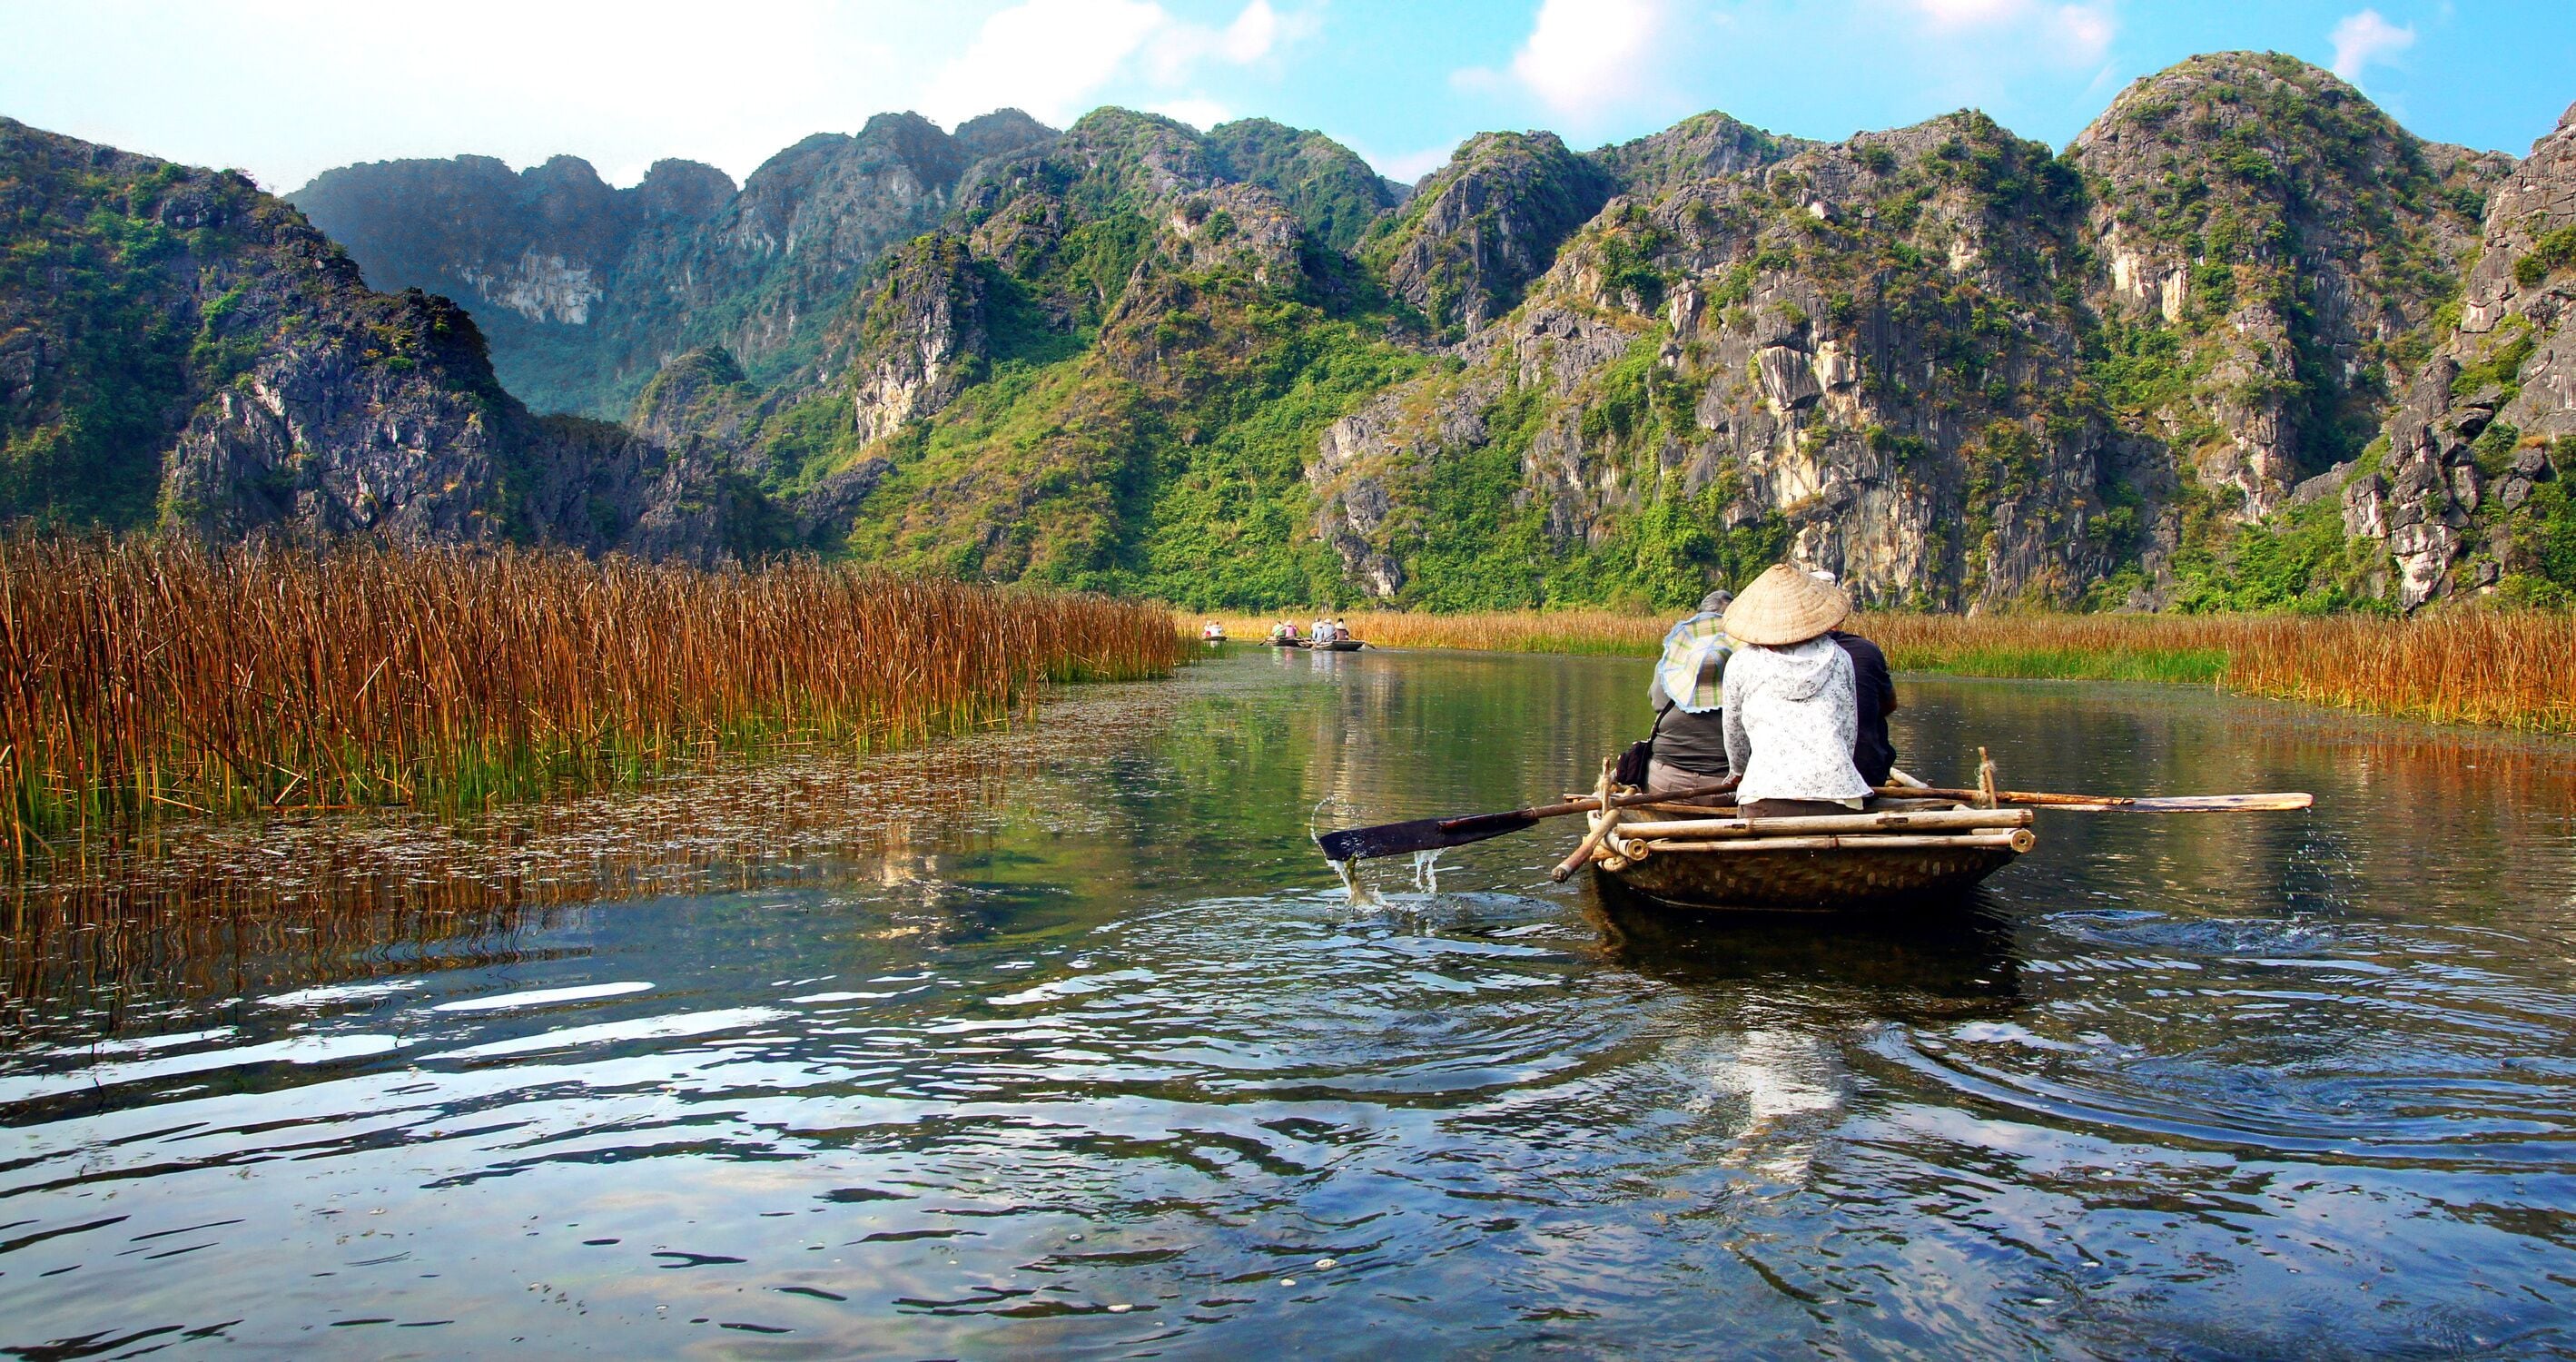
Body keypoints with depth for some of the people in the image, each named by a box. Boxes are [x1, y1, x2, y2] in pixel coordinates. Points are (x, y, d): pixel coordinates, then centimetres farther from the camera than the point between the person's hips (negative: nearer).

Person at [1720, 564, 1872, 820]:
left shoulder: (1742, 662, 12)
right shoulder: (1840, 658, 17)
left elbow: (1735, 737, 24)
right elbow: (1850, 734, 21)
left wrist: (1740, 771, 43)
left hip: (1767, 797, -2)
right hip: (1839, 789, 2)